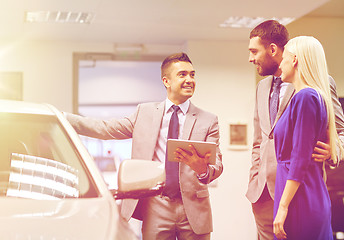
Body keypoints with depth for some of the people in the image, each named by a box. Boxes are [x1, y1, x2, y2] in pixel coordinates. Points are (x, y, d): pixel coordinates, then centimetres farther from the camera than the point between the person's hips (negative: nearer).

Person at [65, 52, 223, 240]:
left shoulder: (208, 121, 5)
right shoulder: (145, 112, 9)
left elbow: (217, 166, -2)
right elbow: (104, 128, 8)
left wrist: (203, 168, -27)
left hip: (194, 210, 0)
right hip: (156, 209, 0)